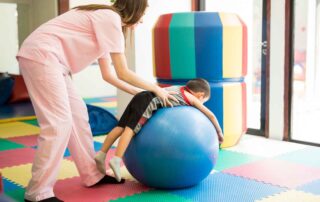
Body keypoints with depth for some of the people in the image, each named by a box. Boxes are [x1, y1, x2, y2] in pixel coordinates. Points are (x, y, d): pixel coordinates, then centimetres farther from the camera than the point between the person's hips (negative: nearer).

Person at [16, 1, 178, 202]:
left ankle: (92, 175, 19)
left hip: (48, 58, 10)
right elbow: (122, 73, -9)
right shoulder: (111, 18, -10)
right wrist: (156, 89, 1)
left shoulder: (105, 20, 19)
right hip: (41, 55, -10)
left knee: (78, 114, 11)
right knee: (59, 123, -13)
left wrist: (138, 92, 19)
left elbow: (108, 74, 20)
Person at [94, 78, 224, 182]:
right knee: (130, 129, -22)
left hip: (141, 97, 8)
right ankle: (116, 160, -34)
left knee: (121, 127, 3)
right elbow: (211, 116, 21)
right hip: (150, 101, -8)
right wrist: (219, 132, 34)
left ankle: (102, 154, -4)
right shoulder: (192, 98, 16)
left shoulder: (179, 89, 34)